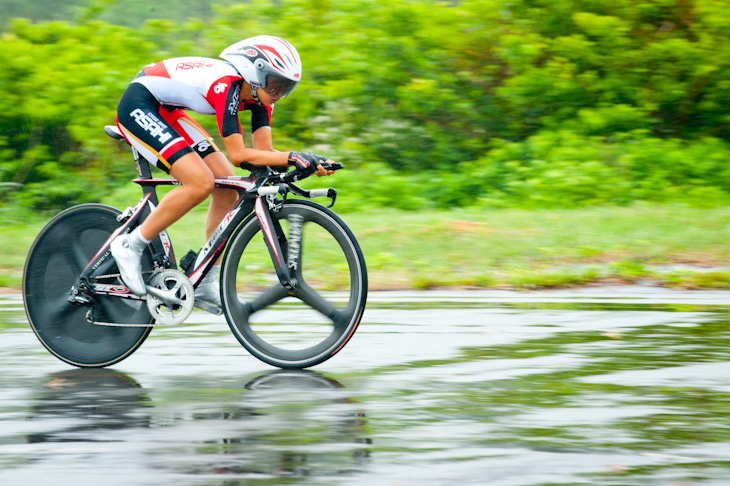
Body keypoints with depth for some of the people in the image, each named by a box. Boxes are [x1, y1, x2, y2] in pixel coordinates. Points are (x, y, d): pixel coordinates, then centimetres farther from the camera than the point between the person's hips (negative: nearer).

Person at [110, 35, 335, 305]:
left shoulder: (258, 92, -4)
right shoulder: (226, 85, -30)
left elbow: (264, 150, -6)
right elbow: (238, 155, -31)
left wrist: (310, 163, -20)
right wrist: (293, 158, -33)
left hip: (165, 111, 10)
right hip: (137, 107, -10)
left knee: (226, 185, 0)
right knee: (201, 183, -23)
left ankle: (205, 283, 7)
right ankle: (130, 246, -10)